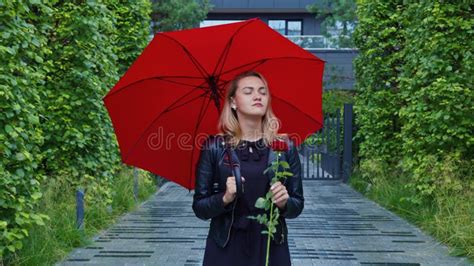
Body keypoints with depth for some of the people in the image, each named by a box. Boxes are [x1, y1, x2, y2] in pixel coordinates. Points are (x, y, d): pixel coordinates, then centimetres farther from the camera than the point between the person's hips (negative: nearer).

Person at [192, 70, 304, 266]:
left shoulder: (284, 146, -1)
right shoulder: (214, 147, -5)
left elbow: (297, 206, 4)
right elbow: (199, 208, -3)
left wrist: (284, 202, -16)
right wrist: (225, 198, -20)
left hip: (271, 247, 1)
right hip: (225, 249, -1)